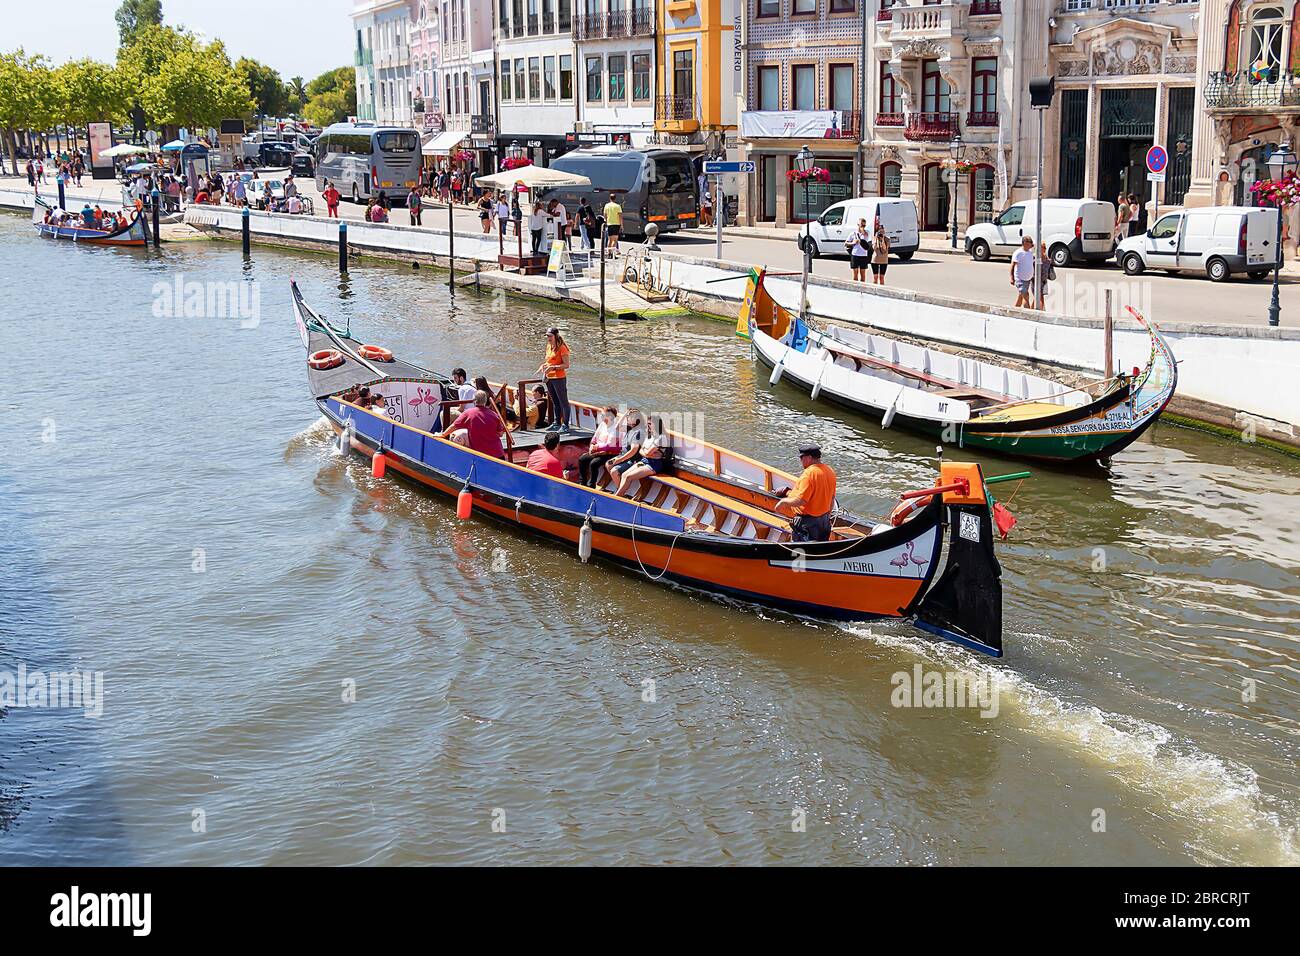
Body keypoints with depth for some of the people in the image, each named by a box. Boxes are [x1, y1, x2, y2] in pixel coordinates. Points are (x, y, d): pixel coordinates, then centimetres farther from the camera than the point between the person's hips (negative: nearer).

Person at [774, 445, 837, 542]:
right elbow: (832, 500, 13)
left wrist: (784, 501, -11)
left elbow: (801, 501, -26)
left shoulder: (809, 473, -23)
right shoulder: (830, 471, 4)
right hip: (824, 520, 9)